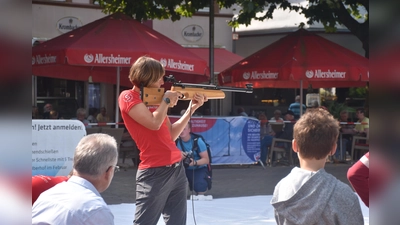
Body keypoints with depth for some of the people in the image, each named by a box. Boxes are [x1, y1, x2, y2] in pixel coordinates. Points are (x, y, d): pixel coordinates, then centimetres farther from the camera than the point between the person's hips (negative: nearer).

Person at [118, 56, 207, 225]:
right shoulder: (128, 97, -7)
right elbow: (154, 123, -18)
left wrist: (191, 109, 11)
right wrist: (166, 100, -4)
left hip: (177, 169, 8)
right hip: (155, 173, -8)